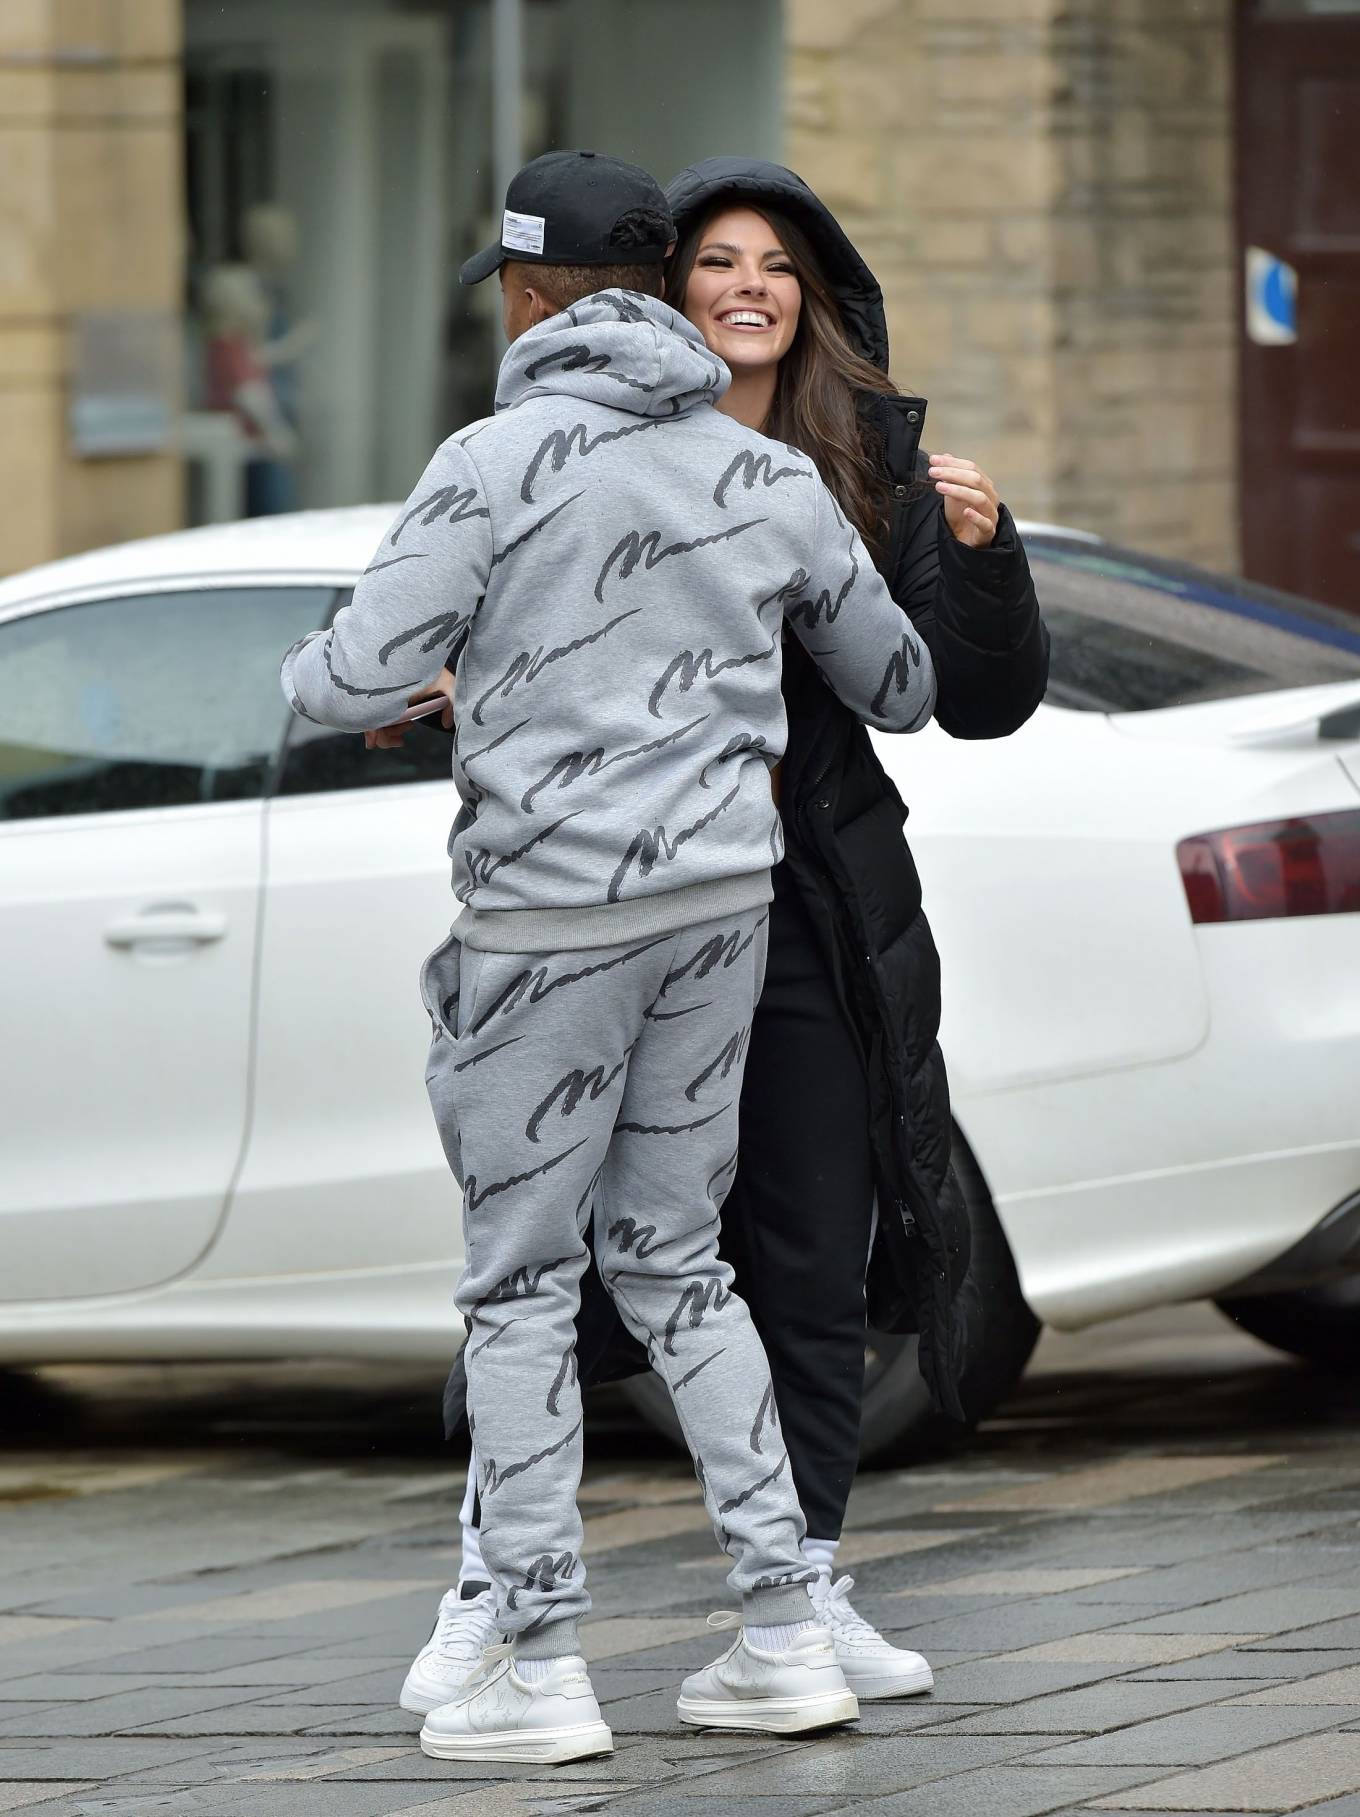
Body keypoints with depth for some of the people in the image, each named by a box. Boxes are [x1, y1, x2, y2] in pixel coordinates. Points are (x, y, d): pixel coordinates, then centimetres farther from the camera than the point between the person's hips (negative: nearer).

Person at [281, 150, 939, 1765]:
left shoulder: (500, 460, -11)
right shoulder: (764, 476, 6)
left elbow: (358, 675, -14)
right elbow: (902, 686, 16)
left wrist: (313, 679, 10)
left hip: (551, 911, -5)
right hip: (719, 898, 6)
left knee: (520, 1282, 4)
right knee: (670, 1261, 15)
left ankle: (538, 1664, 3)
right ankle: (783, 1634, 10)